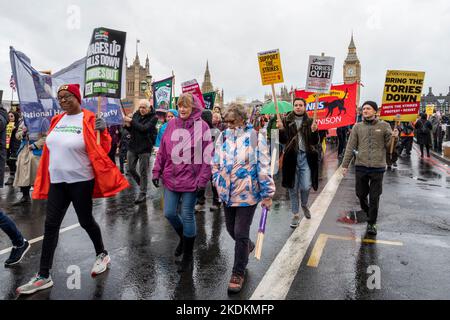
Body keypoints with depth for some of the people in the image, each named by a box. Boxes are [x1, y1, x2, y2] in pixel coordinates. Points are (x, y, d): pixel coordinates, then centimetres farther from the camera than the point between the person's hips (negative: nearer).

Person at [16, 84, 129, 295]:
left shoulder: (89, 120, -10)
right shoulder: (57, 120, 8)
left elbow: (102, 150, -13)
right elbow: (51, 148, 18)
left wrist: (103, 132, -29)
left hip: (81, 181, -6)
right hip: (57, 181, 6)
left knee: (85, 221, 7)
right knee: (51, 225, 5)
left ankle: (102, 255, 32)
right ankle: (43, 276, 15)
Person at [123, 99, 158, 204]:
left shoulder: (153, 118, -8)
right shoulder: (136, 114, 7)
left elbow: (144, 128, -21)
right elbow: (132, 130, 13)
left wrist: (131, 121, -19)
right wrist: (128, 125, -9)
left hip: (145, 148, -5)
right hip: (133, 146, 6)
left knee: (143, 172, -1)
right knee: (131, 169, 10)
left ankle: (143, 193, 9)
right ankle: (142, 184, 35)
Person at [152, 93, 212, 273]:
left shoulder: (202, 126, -7)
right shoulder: (172, 125, 5)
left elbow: (207, 155, -9)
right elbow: (162, 151, 9)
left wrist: (203, 179, -13)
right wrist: (157, 171, 6)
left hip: (191, 179, -4)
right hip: (171, 178, 4)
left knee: (187, 216, 5)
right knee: (169, 213, 10)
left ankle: (188, 256, 24)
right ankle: (183, 237, 42)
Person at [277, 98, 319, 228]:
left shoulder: (310, 122, 4)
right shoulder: (287, 121, 3)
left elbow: (315, 142, -1)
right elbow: (283, 140, -3)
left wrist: (314, 131, -19)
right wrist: (281, 129, -20)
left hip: (306, 157, 0)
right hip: (291, 157, 0)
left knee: (306, 187, -5)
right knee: (293, 188, 7)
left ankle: (304, 205, 29)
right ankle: (295, 215, 23)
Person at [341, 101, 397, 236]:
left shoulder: (384, 126, 2)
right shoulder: (357, 127, 5)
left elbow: (389, 147, 2)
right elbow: (350, 147, 4)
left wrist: (393, 137, -18)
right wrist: (345, 165, 1)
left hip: (378, 167, -1)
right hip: (361, 166, 2)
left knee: (374, 197, 5)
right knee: (361, 194, 12)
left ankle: (372, 223, 19)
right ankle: (367, 211, 41)